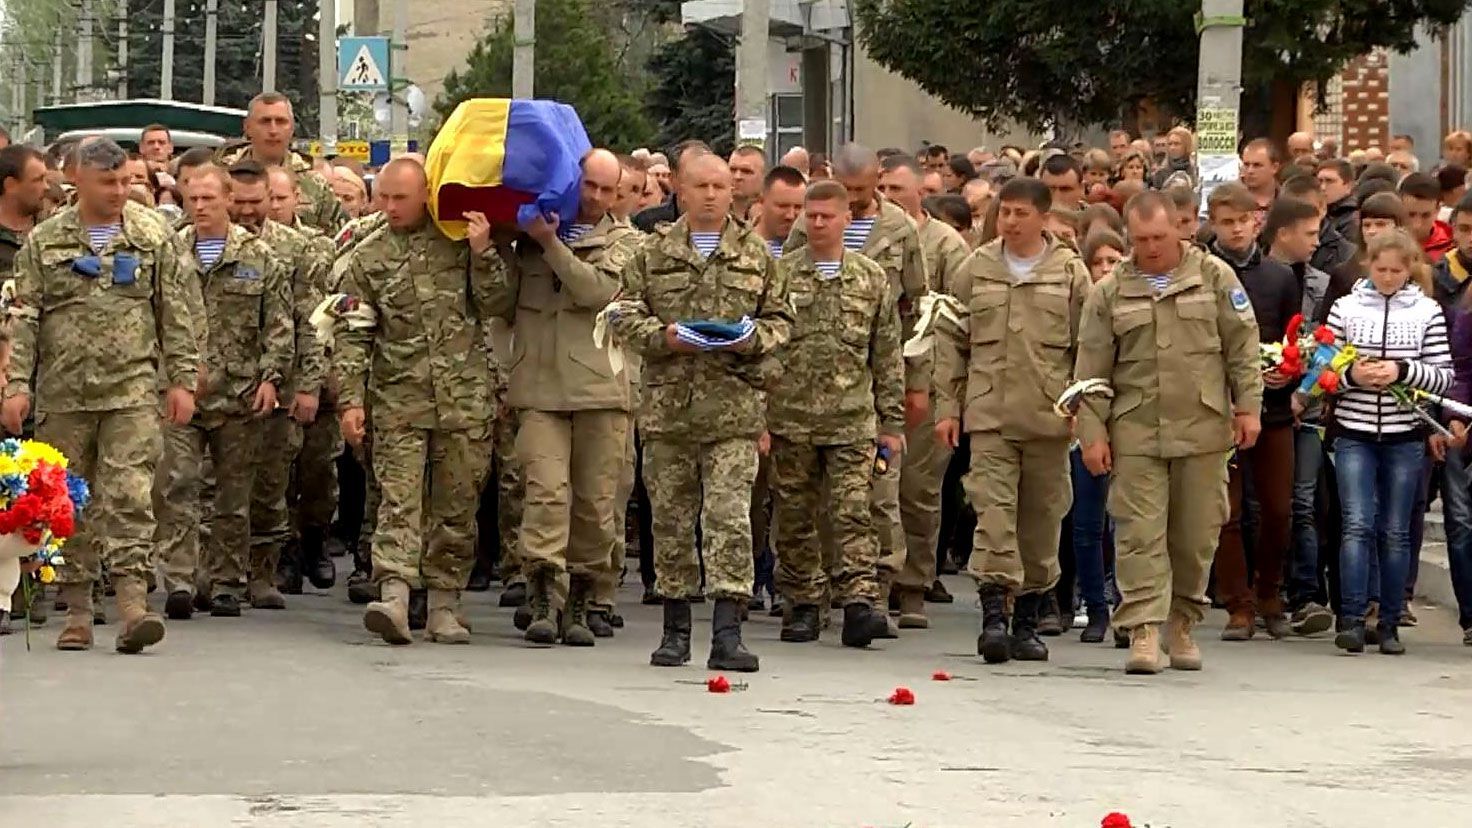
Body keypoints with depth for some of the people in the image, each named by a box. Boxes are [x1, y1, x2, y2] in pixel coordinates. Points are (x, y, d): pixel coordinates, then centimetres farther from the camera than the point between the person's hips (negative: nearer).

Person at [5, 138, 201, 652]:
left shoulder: (152, 237, 7)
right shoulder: (45, 242, 7)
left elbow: (175, 315, 8)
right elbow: (23, 317, 5)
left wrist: (182, 379, 2)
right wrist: (17, 385, -3)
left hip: (133, 388, -1)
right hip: (64, 393, 1)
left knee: (129, 494, -12)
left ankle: (133, 601, -18)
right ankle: (77, 611, 14)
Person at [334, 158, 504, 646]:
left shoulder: (460, 240, 7)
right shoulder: (367, 258, 7)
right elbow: (351, 334, 5)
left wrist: (483, 253, -7)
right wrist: (350, 400, -3)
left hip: (465, 399, 1)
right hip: (399, 400, -1)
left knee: (457, 505, 5)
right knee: (398, 498, -13)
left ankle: (444, 607, 12)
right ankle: (393, 599, -24)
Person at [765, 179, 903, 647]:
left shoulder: (872, 280, 8)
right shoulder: (780, 275, 4)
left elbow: (887, 357, 11)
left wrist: (891, 422, 8)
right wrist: (756, 415, -2)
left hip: (852, 420, 0)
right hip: (790, 417, 0)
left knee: (853, 512, -9)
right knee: (795, 518, 6)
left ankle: (859, 603, -14)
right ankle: (802, 605, 16)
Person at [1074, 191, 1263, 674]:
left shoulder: (1214, 277, 4)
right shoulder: (1110, 293, 6)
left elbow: (1242, 345, 6)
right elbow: (1092, 370, 6)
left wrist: (1248, 407, 1)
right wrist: (1092, 433, 0)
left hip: (1203, 429, 0)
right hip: (1136, 431, 0)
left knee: (1196, 535, 6)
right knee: (1140, 533, -7)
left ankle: (1182, 625, 21)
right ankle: (1144, 631, -9)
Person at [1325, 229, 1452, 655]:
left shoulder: (1427, 312, 4)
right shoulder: (1345, 308, 5)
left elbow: (1444, 377, 1)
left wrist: (1403, 371, -14)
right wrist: (1351, 375, -14)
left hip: (1404, 435, 0)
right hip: (1354, 433, 0)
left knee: (1395, 531, 5)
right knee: (1357, 524, -10)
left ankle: (1389, 625, 11)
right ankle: (1352, 620, -11)